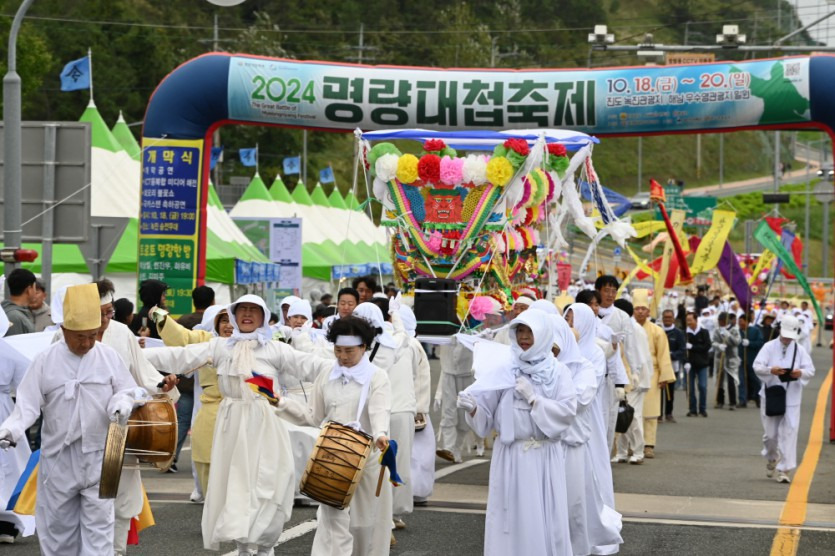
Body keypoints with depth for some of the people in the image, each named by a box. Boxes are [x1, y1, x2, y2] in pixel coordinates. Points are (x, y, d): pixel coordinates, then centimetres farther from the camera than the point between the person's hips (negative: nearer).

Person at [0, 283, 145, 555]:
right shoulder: (45, 360, -2)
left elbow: (128, 391, 5)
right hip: (58, 458, 1)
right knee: (57, 522, 9)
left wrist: (121, 403, -18)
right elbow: (28, 403, -1)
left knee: (98, 524, -4)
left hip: (98, 457, -1)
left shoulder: (110, 357, 0)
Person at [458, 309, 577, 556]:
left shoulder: (558, 371, 2)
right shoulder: (504, 368, 2)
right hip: (510, 456, 1)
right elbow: (487, 410, -2)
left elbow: (568, 411, -9)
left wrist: (533, 399, -15)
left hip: (545, 457, -1)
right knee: (511, 517, 2)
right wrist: (472, 408, -22)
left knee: (545, 518, 2)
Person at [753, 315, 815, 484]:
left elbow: (811, 370, -1)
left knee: (788, 433, -7)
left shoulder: (799, 350, 3)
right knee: (771, 433, 8)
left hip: (791, 398, 0)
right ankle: (771, 459, 38)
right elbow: (757, 366, -9)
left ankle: (784, 470, -5)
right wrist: (771, 370, -29)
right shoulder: (769, 347, 0)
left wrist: (801, 373, -23)